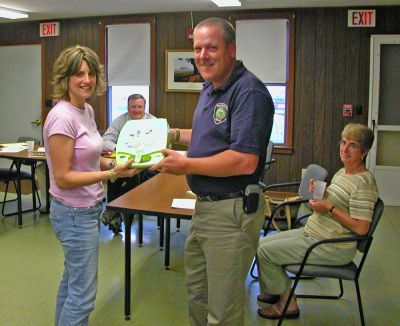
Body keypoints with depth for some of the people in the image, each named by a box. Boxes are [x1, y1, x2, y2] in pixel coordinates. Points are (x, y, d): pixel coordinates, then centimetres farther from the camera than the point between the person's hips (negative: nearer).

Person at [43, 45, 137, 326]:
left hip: (89, 208, 9)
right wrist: (111, 174, -26)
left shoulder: (87, 110, 6)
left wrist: (115, 164, 1)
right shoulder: (63, 117, -21)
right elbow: (63, 178, -21)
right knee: (83, 294, -1)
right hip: (74, 212, -9)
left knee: (72, 280, 22)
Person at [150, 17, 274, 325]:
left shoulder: (248, 91, -20)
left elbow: (245, 162, -28)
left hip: (232, 211, -10)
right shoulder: (210, 88, 11)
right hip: (205, 205, 10)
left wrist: (185, 165, -20)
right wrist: (175, 134, 12)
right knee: (197, 292, 25)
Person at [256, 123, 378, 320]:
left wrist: (329, 208, -22)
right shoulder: (341, 173, 10)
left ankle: (287, 303, 7)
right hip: (312, 232, 10)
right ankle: (273, 292, 24)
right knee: (262, 243, 9)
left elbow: (361, 228, -24)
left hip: (333, 248, -10)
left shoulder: (363, 182, -19)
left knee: (265, 251, -11)